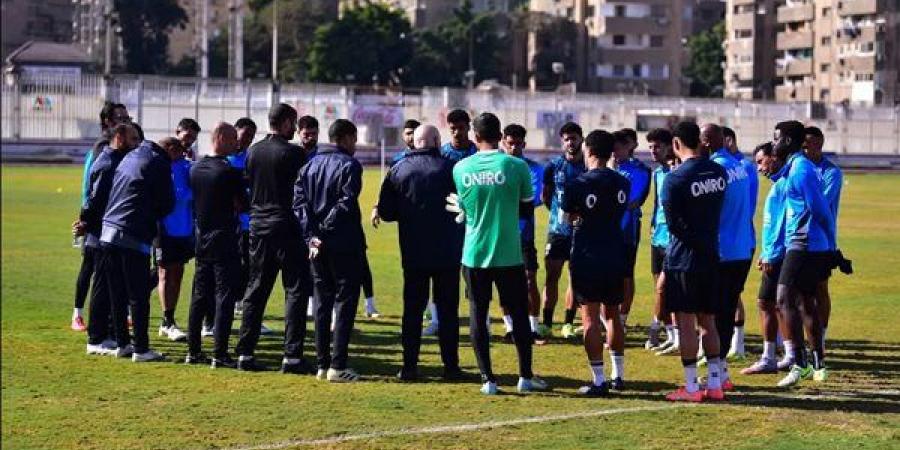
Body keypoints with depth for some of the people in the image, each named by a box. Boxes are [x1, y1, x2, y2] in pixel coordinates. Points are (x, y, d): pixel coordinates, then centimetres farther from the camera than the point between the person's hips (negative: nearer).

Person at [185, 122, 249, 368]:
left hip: (202, 241, 7)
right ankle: (219, 354, -5)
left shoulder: (195, 169, 7)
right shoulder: (230, 171, -15)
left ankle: (193, 351, 15)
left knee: (199, 296, 12)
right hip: (225, 241, -7)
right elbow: (243, 206, -8)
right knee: (225, 297, -3)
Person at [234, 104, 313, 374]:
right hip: (287, 228, -6)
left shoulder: (252, 152, 7)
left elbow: (246, 186, 13)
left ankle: (245, 353, 10)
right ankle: (292, 356, -5)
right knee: (296, 291, 0)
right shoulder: (293, 153, -10)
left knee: (255, 291, 11)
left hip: (258, 227, 6)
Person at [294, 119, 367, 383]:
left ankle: (322, 364, 13)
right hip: (344, 245, -6)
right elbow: (346, 204, -17)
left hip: (317, 245, 6)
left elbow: (299, 201, 1)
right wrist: (323, 230, -10)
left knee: (322, 302, 13)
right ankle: (337, 366, -6)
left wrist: (311, 234, -6)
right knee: (345, 302, -1)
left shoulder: (311, 165, 11)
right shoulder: (350, 166, -7)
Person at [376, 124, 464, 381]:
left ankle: (409, 366, 6)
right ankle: (451, 365, 7)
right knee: (448, 310, 6)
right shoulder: (449, 168, -7)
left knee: (412, 309, 8)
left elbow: (385, 212, 3)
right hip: (448, 253, -2)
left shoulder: (398, 170, 0)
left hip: (413, 254, 2)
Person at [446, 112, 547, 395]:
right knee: (519, 314, 10)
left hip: (474, 255, 2)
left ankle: (488, 379, 5)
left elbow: (464, 207, 10)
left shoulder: (461, 168, -1)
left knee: (477, 316, 7)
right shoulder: (516, 166, -7)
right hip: (508, 254, -1)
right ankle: (525, 377, 15)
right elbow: (527, 203, 7)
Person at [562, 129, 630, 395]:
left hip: (587, 258, -5)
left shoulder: (579, 184, -12)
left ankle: (599, 381, -5)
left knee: (590, 317, -2)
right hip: (616, 257, 5)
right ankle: (618, 375, 22)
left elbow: (568, 216, 2)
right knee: (612, 314, 17)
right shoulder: (622, 183, 2)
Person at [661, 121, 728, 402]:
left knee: (685, 322, -1)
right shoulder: (718, 172, 5)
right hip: (711, 258, 6)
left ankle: (691, 387, 2)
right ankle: (714, 384, 14)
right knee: (708, 321, 13)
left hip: (683, 260, -6)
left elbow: (674, 224, -14)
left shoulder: (675, 179, -15)